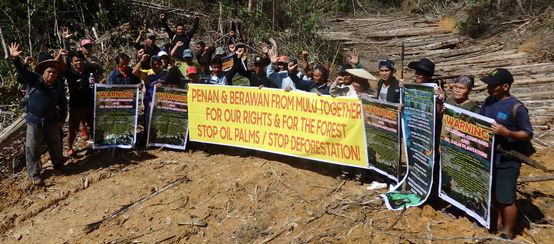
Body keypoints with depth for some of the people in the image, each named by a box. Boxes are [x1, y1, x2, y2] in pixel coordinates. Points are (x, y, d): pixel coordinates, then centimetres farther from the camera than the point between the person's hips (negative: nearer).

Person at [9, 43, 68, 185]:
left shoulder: (59, 85, -1)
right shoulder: (34, 80, -10)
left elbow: (63, 103, 7)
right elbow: (22, 71, -27)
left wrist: (62, 120, 5)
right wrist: (15, 58, -46)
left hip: (51, 120, 3)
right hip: (34, 120, -3)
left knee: (55, 144, 15)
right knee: (33, 147, 0)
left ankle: (58, 165, 39)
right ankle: (33, 174, 13)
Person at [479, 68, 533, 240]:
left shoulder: (516, 107, -18)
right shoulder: (488, 102, 3)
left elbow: (528, 134, -14)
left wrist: (507, 132, -29)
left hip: (506, 161, -7)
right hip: (489, 158, 7)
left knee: (506, 199, 4)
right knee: (494, 193, 21)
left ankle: (508, 233, 20)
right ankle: (499, 222, 40)